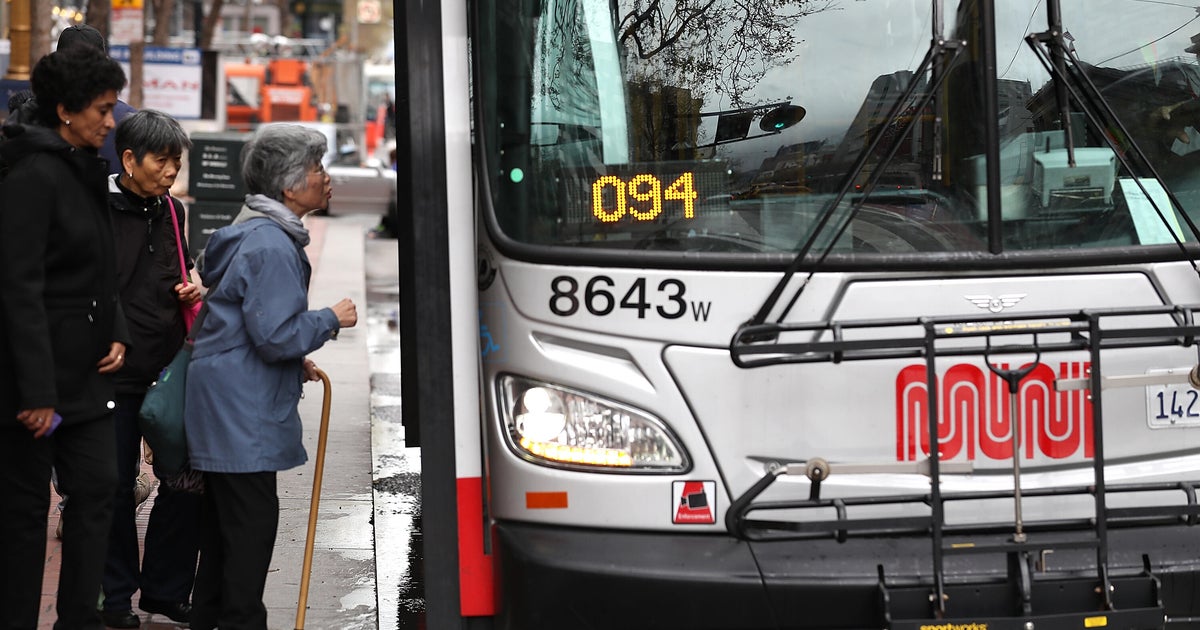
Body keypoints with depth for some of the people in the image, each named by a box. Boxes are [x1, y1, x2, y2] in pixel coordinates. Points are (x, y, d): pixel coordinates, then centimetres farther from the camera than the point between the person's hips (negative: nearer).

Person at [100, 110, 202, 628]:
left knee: (187, 479, 7)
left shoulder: (171, 212, 11)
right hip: (115, 375, -6)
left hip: (169, 370, 6)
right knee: (116, 487, 4)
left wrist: (190, 291, 5)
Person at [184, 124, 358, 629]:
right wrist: (331, 319, -8)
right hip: (244, 416, -11)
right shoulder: (271, 246, -18)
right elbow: (277, 336, -21)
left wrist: (295, 362, 19)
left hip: (224, 411, 11)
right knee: (251, 525, -7)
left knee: (223, 525, 16)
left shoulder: (254, 233, 17)